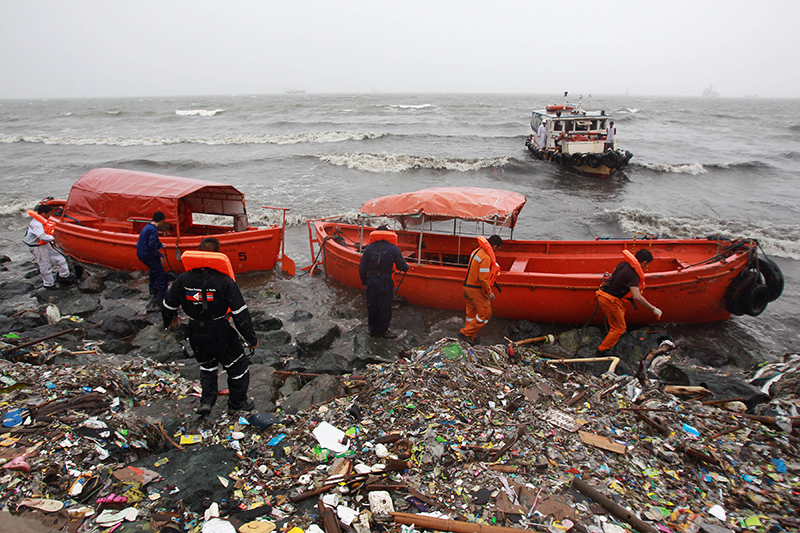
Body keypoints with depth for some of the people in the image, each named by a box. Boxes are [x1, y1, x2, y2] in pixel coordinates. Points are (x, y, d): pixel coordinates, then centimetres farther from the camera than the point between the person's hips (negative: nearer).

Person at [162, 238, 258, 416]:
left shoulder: (183, 279, -9)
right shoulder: (225, 281, -20)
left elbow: (169, 306, 5)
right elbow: (240, 313, -18)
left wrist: (168, 321, 28)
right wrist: (251, 338, -7)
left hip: (196, 335, 4)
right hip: (221, 335, -4)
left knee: (207, 366, 30)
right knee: (238, 367, 17)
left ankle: (206, 401, 26)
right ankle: (237, 403, 30)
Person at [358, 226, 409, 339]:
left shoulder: (369, 248, 1)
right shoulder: (394, 249, -6)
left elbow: (362, 268, 3)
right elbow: (401, 265, -5)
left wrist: (363, 281, 17)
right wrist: (407, 267, 19)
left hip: (371, 281, 3)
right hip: (385, 282, -3)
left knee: (372, 305, 15)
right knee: (384, 307, 10)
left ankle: (373, 330, 27)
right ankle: (382, 331, 19)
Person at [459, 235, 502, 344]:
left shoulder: (476, 251, 7)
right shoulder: (486, 257, -22)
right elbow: (483, 278, -25)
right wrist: (489, 292, -13)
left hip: (467, 286, 10)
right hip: (476, 289, -9)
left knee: (471, 312, 19)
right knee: (485, 313, 3)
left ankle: (471, 336, 29)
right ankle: (465, 333, 6)